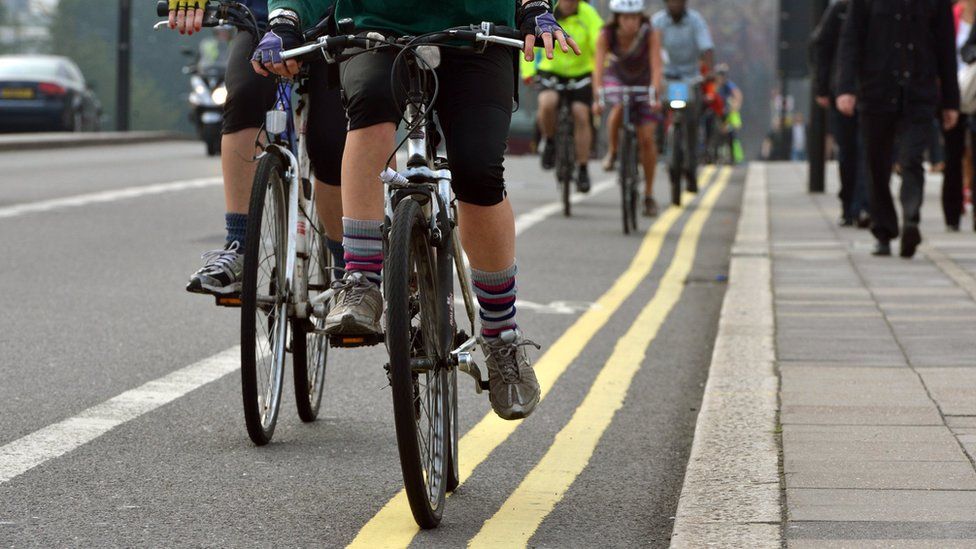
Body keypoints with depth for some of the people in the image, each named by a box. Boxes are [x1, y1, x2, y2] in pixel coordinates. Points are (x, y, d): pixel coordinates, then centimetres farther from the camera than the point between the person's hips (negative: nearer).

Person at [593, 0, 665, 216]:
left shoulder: (650, 35, -29)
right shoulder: (606, 36, -26)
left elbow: (657, 67, -36)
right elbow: (599, 67, -34)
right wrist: (599, 97, -48)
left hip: (645, 82, -1)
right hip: (617, 77, 1)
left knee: (646, 138, -10)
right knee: (618, 109, -34)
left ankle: (649, 195, 3)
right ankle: (613, 151, -6)